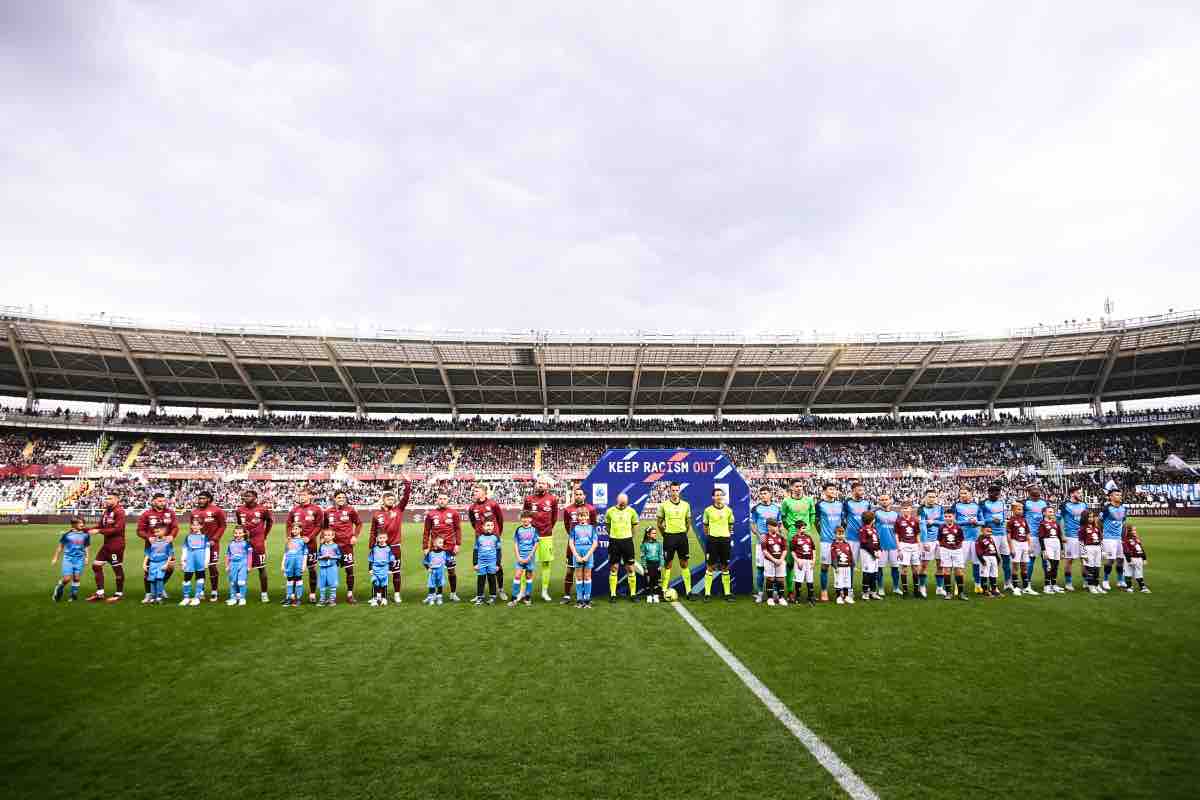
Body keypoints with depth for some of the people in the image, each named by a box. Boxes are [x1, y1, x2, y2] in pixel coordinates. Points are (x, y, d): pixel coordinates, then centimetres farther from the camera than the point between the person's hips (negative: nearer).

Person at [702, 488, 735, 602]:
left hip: (725, 539, 2)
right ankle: (707, 593, 4)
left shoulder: (728, 510, 7)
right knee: (710, 566, -2)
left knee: (725, 567, 9)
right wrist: (708, 536, 4)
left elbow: (730, 525, 17)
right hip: (712, 540, -2)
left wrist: (729, 536, 10)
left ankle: (727, 593, 16)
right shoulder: (708, 510, 0)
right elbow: (705, 526, 9)